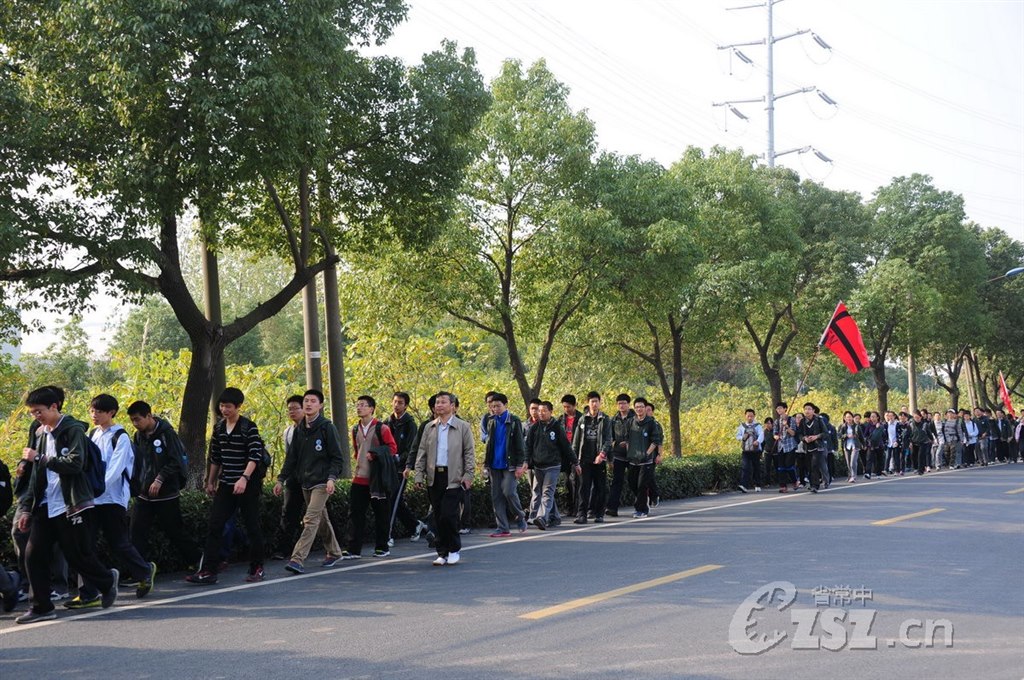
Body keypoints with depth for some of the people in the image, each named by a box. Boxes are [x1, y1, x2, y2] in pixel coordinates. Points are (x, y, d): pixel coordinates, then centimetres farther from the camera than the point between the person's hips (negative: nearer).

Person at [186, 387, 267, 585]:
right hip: (226, 485, 6)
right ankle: (208, 571, -4)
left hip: (247, 485, -6)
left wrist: (244, 478, -28)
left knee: (252, 527, 4)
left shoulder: (249, 427, -9)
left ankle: (257, 568, 16)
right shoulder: (219, 428, 10)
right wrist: (211, 482, 20)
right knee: (214, 526, -3)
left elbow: (255, 456, -17)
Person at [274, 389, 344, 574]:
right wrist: (281, 479, 8)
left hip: (321, 482, -7)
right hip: (305, 483, 7)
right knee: (321, 520, 16)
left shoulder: (327, 428, -7)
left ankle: (298, 559, -21)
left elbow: (337, 457, -8)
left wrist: (332, 478, -20)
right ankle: (333, 552, 31)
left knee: (311, 520, -15)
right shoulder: (300, 430, 11)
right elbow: (291, 457, 14)